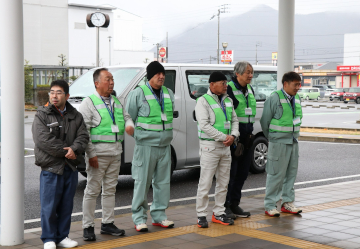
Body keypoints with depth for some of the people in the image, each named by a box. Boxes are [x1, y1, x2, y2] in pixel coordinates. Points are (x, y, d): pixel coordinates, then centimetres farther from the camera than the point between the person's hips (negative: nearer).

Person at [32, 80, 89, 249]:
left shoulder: (75, 116, 11)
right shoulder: (42, 115, -3)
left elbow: (83, 136, 3)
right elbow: (43, 140, -15)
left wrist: (74, 149, -18)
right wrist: (65, 151, -15)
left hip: (70, 168, 4)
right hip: (51, 167, -4)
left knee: (66, 205, 11)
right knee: (49, 206, -2)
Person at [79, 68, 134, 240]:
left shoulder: (116, 102, 15)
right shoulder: (89, 103, -7)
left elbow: (126, 117, 25)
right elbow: (83, 130, -12)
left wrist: (129, 125, -1)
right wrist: (91, 154, -18)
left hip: (115, 153, 7)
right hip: (98, 153, -7)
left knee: (110, 189, 12)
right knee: (93, 190, -3)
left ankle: (107, 223, 22)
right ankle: (88, 227, 5)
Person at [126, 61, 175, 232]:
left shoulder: (169, 93, 13)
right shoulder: (138, 93, -6)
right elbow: (129, 119, -3)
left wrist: (167, 134, 15)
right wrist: (137, 133, -4)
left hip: (165, 145, 6)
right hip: (146, 145, -6)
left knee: (163, 181, 10)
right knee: (142, 182, -3)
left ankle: (159, 215, 21)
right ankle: (139, 218, 5)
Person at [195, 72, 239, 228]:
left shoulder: (228, 101, 13)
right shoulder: (203, 101, -9)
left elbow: (234, 120, 15)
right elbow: (204, 125, -17)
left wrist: (233, 136, -6)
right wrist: (224, 137, -17)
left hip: (225, 147, 7)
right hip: (210, 147, -7)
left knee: (223, 183, 11)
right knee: (205, 183, -4)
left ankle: (219, 213, 21)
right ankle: (201, 215, 4)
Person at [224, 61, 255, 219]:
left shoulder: (250, 89, 15)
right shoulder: (229, 89, -11)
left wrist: (250, 133, 17)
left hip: (246, 137, 8)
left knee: (243, 172, 11)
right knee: (230, 172, -5)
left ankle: (234, 204, 21)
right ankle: (225, 206, 4)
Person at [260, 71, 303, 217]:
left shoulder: (297, 99, 9)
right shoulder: (274, 98, -12)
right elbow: (265, 121, -6)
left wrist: (294, 135, 14)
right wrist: (272, 139, 3)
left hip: (293, 142, 7)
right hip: (278, 143, -7)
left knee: (291, 173, 11)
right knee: (276, 174, -5)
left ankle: (287, 202, 22)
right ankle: (270, 206, 3)